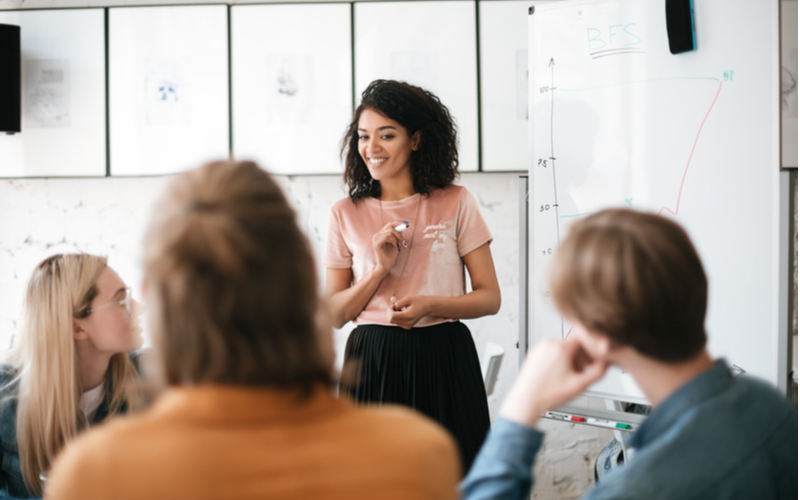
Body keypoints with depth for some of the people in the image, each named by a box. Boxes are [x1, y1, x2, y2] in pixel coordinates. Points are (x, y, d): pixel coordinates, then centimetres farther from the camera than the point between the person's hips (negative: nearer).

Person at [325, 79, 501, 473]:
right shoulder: (345, 214, 6)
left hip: (443, 360, -1)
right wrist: (380, 267, -9)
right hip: (372, 363, 1)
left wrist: (429, 304, -14)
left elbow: (490, 297, 2)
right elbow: (335, 314, 6)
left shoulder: (455, 204, 3)